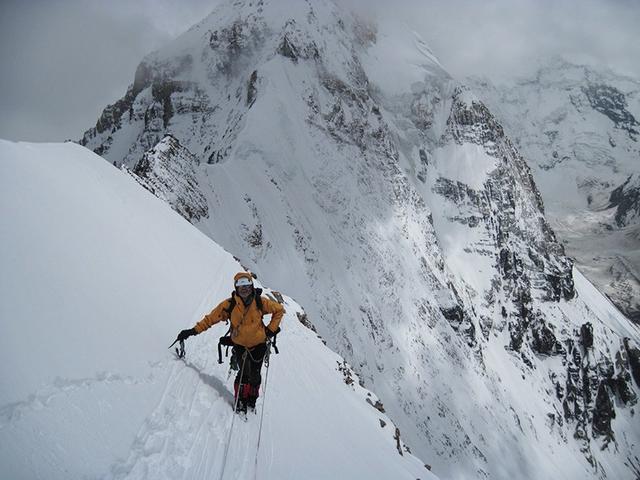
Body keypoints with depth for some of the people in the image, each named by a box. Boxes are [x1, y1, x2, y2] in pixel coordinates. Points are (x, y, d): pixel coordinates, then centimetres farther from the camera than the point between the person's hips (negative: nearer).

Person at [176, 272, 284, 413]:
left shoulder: (260, 302, -14)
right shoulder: (229, 304, -14)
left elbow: (279, 309, -1)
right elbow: (211, 317, -9)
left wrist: (271, 329, -5)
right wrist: (193, 330, -15)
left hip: (258, 345, 1)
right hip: (240, 345, -1)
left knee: (255, 375, 7)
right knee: (244, 373, -15)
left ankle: (252, 400, 33)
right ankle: (240, 401, 7)